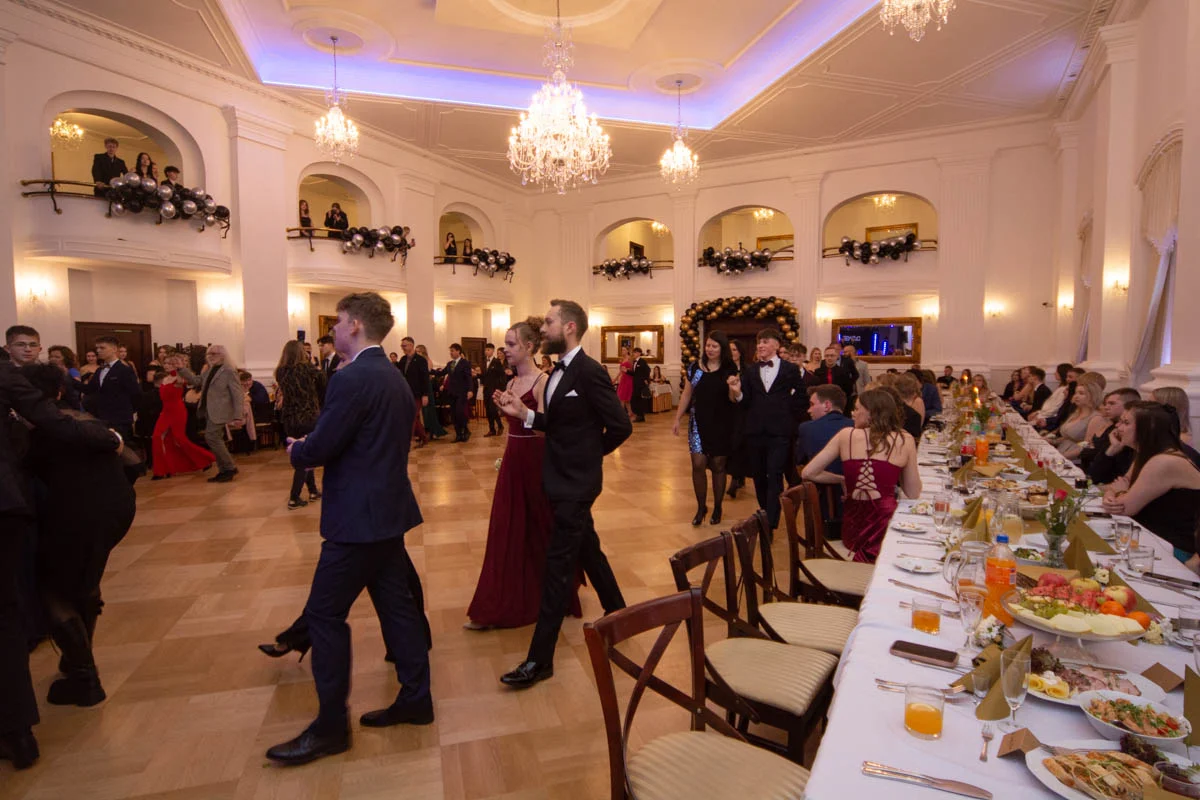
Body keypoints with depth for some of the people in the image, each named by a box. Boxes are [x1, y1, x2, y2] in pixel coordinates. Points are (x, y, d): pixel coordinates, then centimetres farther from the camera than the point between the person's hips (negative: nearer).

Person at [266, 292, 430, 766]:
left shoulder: (352, 379, -19)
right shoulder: (396, 378, 11)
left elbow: (319, 448, -18)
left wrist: (295, 450, 4)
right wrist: (311, 447, 13)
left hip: (359, 518, -9)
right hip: (390, 511, 9)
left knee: (324, 613, 3)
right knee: (396, 603, 15)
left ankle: (331, 727, 15)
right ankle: (415, 699, 26)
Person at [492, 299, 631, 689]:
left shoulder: (590, 372, -18)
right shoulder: (559, 371, 9)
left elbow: (620, 426, -17)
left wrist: (591, 453, -4)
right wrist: (523, 412, -4)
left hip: (575, 484, -9)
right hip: (562, 480, 9)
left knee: (557, 564, -4)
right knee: (587, 551, 21)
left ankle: (540, 659, 6)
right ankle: (616, 612, 42)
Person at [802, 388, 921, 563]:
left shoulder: (846, 435, 4)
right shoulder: (905, 441, 2)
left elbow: (808, 473, 4)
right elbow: (913, 493, 9)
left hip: (852, 529, 4)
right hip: (884, 526, -3)